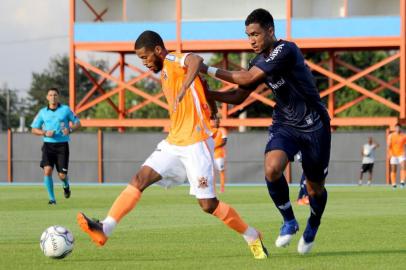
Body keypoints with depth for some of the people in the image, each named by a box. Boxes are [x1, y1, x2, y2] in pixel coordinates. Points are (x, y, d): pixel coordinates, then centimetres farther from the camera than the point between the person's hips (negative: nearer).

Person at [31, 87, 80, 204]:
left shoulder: (65, 109, 3)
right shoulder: (42, 112, 7)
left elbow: (77, 123, 10)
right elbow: (34, 129, 12)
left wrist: (70, 129, -12)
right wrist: (45, 133, -8)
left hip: (62, 145, -1)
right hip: (48, 145, 1)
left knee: (62, 175, -4)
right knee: (47, 170, -17)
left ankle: (66, 186, 34)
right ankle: (52, 198, -5)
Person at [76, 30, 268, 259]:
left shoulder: (174, 61, -9)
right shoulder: (165, 73, 18)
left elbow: (196, 60, -35)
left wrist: (182, 91, -45)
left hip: (196, 144, -9)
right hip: (174, 143, 9)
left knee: (208, 204, -7)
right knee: (140, 180, -6)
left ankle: (253, 238, 10)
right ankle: (105, 229, -14)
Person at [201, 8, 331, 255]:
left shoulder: (286, 50, -22)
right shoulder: (260, 61, 3)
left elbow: (247, 79, -26)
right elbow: (239, 96, 9)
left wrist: (209, 70, -21)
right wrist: (206, 93, -5)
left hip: (314, 127, -5)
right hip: (284, 125, 5)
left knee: (315, 188, 6)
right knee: (272, 169, -24)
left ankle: (313, 226, 39)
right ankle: (289, 221, -2)